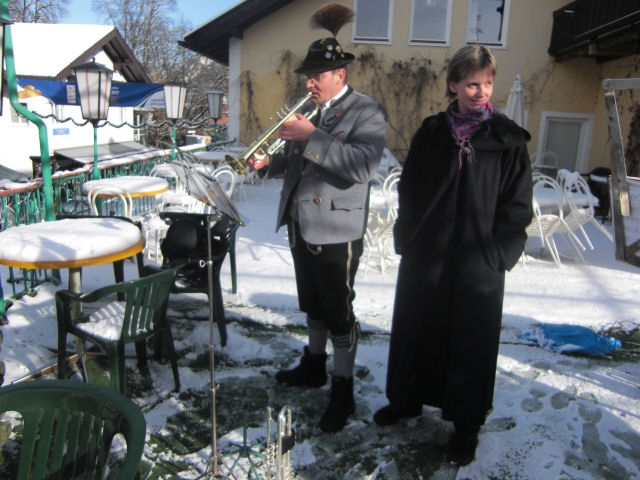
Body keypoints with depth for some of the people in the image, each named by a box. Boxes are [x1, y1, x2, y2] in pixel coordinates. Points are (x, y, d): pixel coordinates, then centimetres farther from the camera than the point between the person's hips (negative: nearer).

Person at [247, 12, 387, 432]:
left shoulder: (367, 112, -11)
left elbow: (363, 166, -26)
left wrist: (312, 137, -27)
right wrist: (269, 163, 2)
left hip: (336, 232, -8)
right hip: (301, 226, 8)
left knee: (339, 312, 2)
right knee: (312, 304, 21)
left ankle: (343, 392, 16)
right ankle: (314, 365, 40)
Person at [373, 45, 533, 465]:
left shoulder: (509, 140, -3)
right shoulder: (431, 134, 4)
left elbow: (518, 208, -3)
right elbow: (408, 192, 7)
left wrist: (497, 257, -9)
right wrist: (407, 241, 1)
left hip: (478, 268, -2)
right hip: (423, 261, 3)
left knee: (471, 345, 9)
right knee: (414, 332, 16)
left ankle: (467, 424, 28)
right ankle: (408, 399, 39)